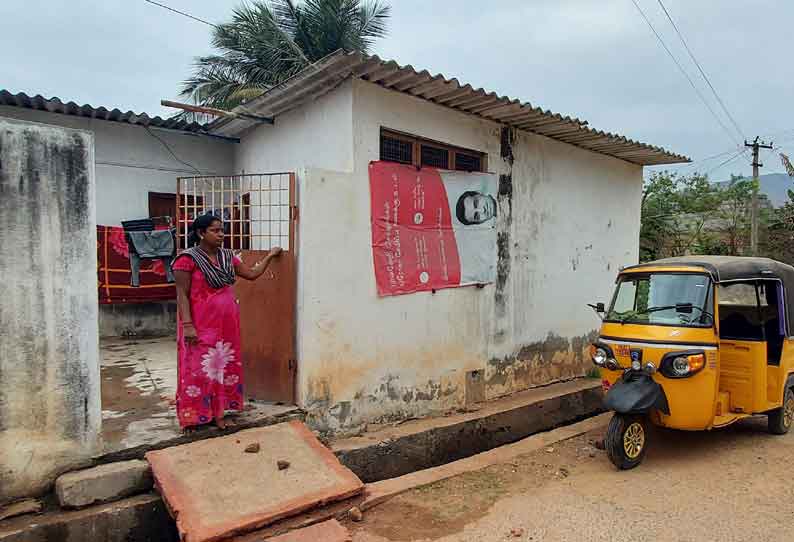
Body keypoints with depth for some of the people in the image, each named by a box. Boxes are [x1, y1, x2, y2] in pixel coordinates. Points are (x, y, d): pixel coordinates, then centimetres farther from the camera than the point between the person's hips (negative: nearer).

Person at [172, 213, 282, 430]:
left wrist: (270, 256, 14)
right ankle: (197, 416, 15)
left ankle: (218, 413, 21)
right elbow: (182, 294, -12)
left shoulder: (227, 256, 8)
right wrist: (187, 325, -19)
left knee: (223, 366, 10)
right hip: (201, 325, -6)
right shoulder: (187, 259, -11)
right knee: (200, 368, 2)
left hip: (226, 323, 6)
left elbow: (252, 274, 16)